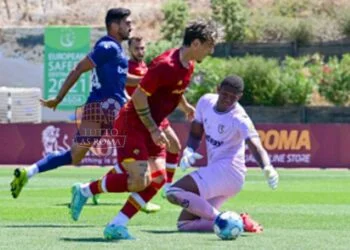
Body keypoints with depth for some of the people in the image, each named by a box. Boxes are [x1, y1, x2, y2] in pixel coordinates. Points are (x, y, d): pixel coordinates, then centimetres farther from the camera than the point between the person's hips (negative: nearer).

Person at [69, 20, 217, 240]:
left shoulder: (188, 66, 5)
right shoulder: (166, 65, -24)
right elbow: (139, 96, -21)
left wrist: (185, 106, 17)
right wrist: (153, 130, -18)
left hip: (153, 126, 9)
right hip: (133, 125, -9)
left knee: (158, 178, -3)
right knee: (140, 180, -18)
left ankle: (117, 226, 0)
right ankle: (85, 191, 3)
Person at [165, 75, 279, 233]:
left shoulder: (239, 118, -16)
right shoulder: (206, 102, 5)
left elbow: (256, 147, -29)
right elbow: (195, 134, 17)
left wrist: (267, 167, -50)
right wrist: (189, 150, -6)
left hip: (228, 170, -8)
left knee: (173, 193, -24)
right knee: (184, 223, 6)